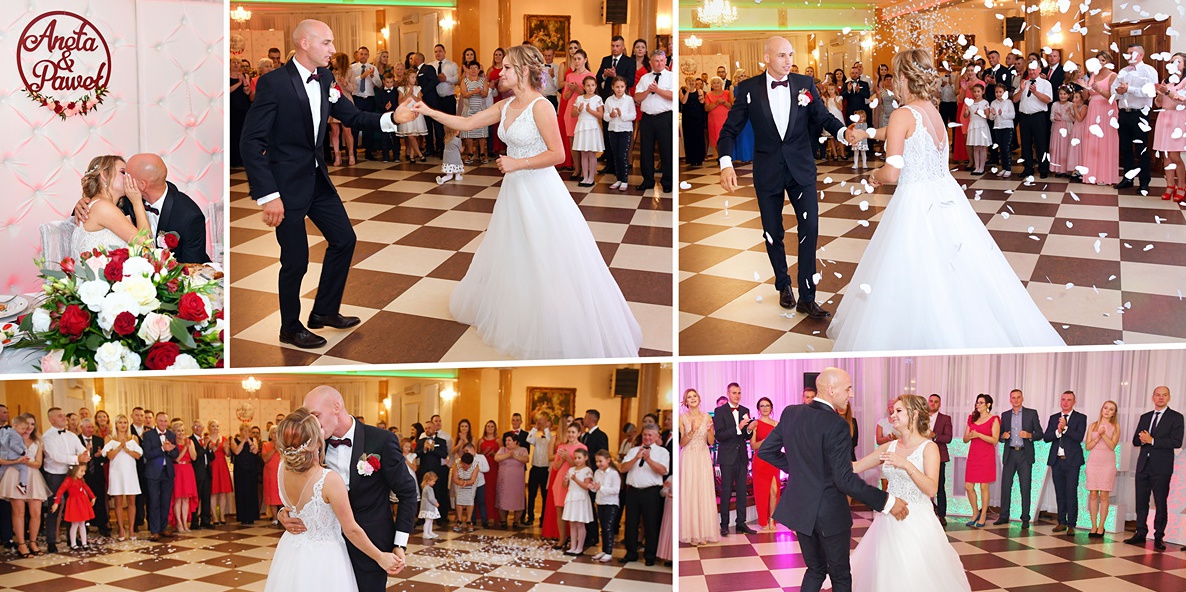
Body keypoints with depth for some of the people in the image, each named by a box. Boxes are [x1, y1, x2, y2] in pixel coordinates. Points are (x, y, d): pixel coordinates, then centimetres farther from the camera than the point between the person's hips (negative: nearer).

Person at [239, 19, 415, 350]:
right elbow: (251, 142, -20)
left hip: (317, 179, 8)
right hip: (287, 184, -8)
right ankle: (290, 328, 24)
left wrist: (391, 119, -9)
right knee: (296, 260, 2)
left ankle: (325, 311, 33)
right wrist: (268, 195, -24)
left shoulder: (325, 79, 1)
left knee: (344, 239, 15)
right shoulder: (274, 83, -20)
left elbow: (350, 116, 8)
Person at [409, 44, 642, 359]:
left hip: (539, 191, -8)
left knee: (548, 264, -4)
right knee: (509, 257, 20)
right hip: (515, 190, 8)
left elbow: (557, 154, -19)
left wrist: (517, 163, -21)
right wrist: (429, 111, 5)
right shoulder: (506, 106, 6)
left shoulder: (540, 107, -17)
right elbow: (467, 123, 10)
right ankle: (513, 317, 38)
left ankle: (564, 336, 6)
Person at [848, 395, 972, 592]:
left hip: (917, 524, -5)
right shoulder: (889, 447, 8)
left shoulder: (929, 447, -7)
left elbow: (931, 489, -19)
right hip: (889, 522, 5)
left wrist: (907, 465, -29)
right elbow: (856, 467, 7)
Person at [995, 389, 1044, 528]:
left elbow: (1040, 434, 3)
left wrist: (1029, 435, -15)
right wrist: (1003, 436, -7)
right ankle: (1004, 516, 9)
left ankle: (1025, 518, 3)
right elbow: (1000, 435, 16)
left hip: (1025, 455, -2)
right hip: (1009, 454, 3)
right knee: (1005, 486, 1)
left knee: (1025, 487, -2)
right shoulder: (1005, 415, 13)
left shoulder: (1031, 413, 4)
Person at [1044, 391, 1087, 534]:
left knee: (1071, 493, -6)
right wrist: (1057, 431, -13)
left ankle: (1071, 525, -3)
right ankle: (1062, 522, 16)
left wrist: (1065, 428, -18)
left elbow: (1079, 437, -12)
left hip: (1072, 460, -4)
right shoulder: (1054, 418, 13)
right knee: (1060, 493, 9)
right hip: (1057, 460, 4)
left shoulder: (1080, 418, 1)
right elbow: (1046, 437, 3)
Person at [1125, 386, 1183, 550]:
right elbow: (1135, 441, 14)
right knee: (1141, 501, 7)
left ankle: (1159, 536, 4)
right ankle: (1141, 533, 15)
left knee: (1161, 502, -1)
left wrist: (1152, 440, -15)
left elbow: (1177, 442, -12)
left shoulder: (1175, 417, -1)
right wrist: (1142, 439, -10)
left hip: (1161, 467, -5)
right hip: (1143, 465, 5)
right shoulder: (1145, 417, 16)